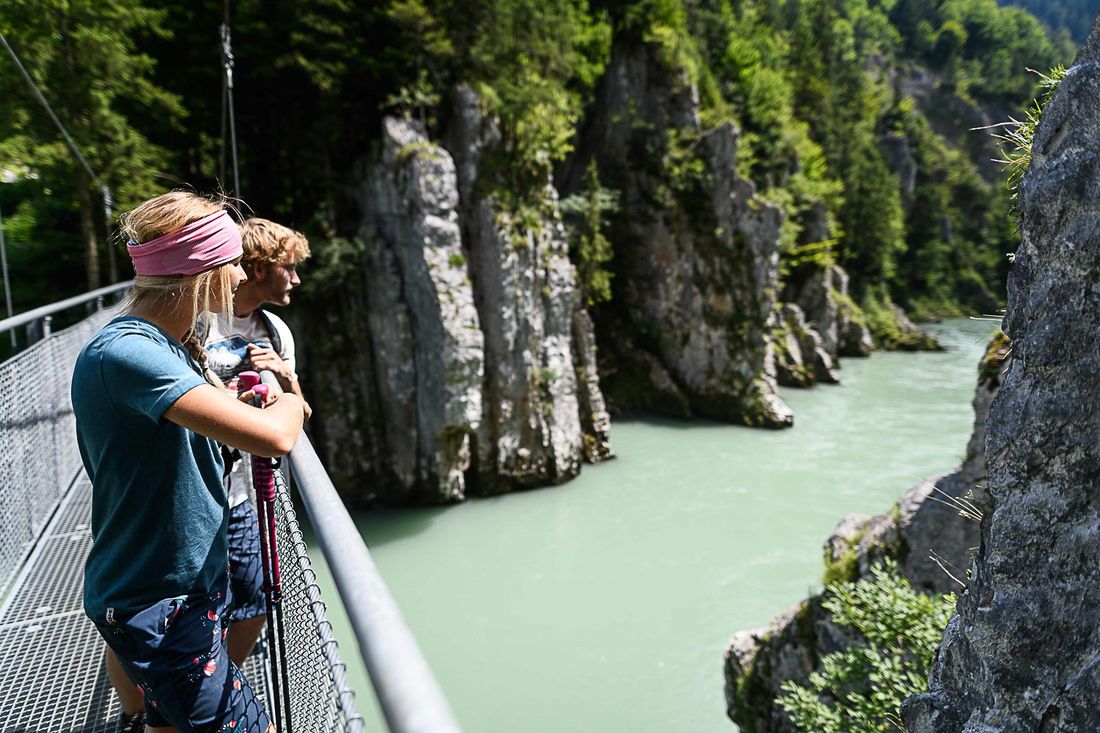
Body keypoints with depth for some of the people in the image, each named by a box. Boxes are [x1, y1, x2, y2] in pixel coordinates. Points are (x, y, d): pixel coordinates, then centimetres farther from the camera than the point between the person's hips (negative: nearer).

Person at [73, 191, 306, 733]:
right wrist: (290, 402, -14)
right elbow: (274, 437, -37)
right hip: (156, 610, -9)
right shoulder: (122, 353, -26)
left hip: (192, 584, 9)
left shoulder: (166, 343, 5)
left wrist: (239, 400, 1)